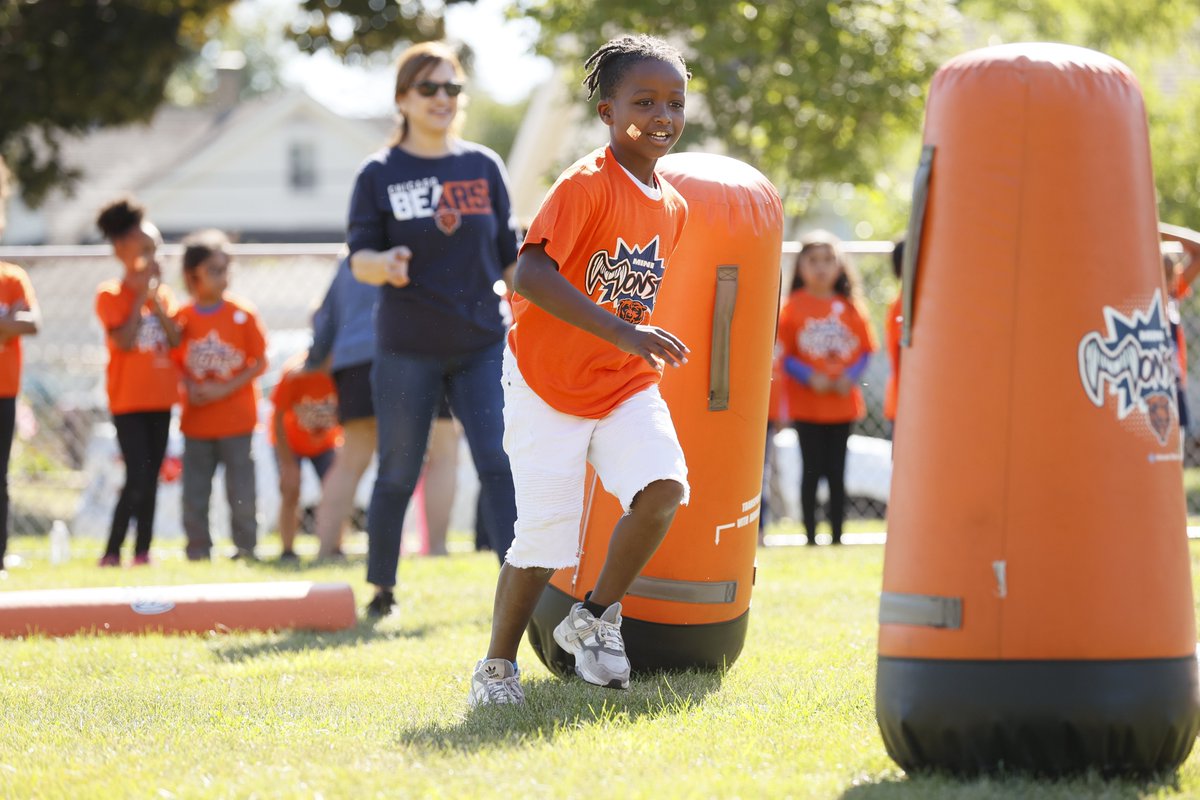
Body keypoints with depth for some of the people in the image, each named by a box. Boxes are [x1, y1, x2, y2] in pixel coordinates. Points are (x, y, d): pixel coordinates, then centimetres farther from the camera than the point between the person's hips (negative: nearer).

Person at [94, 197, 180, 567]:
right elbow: (125, 341, -18)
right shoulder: (110, 295, -6)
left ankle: (143, 552, 11)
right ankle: (111, 553, -6)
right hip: (128, 399, -6)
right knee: (137, 479, -13)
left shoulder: (163, 294, 10)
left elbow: (175, 339, -2)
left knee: (150, 480, 7)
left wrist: (155, 299, -9)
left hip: (160, 398, 6)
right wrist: (141, 296, -13)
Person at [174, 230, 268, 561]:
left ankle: (245, 548, 11)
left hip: (235, 419, -2)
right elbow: (176, 363, 8)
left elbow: (260, 363, -5)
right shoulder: (183, 317, 0)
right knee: (194, 493, 6)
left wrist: (224, 390, -14)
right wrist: (189, 388, -12)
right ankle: (198, 550, 15)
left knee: (240, 490, 0)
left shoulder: (243, 314, -6)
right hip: (196, 421, 2)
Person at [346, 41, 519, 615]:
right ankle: (381, 590, 20)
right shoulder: (380, 174, 0)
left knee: (500, 464, -11)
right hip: (407, 350, -1)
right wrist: (384, 265, -27)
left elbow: (509, 254, 11)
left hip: (482, 346, 2)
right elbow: (359, 258, -4)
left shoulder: (483, 167, 7)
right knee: (398, 476, 5)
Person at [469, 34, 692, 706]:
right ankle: (498, 665, 19)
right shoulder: (585, 185, -17)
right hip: (548, 386, -5)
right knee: (544, 538, -5)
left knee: (664, 486, -20)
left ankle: (595, 619, 2)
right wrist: (620, 331, -37)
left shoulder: (673, 207, 6)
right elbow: (530, 274, -30)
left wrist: (648, 350, 7)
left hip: (627, 387, 5)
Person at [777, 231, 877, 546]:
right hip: (807, 403, -2)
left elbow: (865, 349, 7)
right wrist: (809, 377, -17)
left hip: (842, 401, 2)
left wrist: (850, 377, -10)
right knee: (812, 470, 1)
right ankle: (810, 536, 6)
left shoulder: (850, 307, 5)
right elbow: (784, 354, -4)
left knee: (836, 472, 6)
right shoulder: (793, 307, -3)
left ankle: (837, 536, 10)